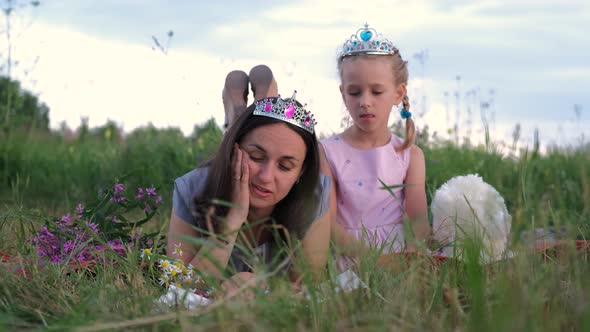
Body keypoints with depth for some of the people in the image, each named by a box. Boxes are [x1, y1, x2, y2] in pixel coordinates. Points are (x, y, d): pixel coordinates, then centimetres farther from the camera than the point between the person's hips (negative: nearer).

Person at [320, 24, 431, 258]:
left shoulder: (410, 155, 10)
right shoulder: (328, 153, 3)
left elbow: (418, 220, 1)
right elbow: (328, 223, -6)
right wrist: (364, 257, -25)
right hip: (348, 263, -3)